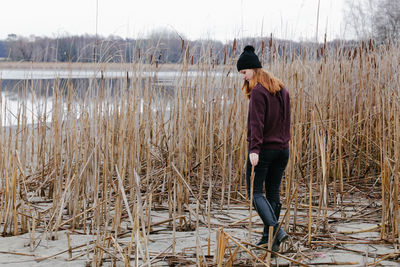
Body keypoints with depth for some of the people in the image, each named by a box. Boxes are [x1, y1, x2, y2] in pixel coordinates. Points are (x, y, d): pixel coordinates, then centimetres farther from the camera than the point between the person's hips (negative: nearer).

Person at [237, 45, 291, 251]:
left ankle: (276, 230, -20)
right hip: (282, 149, 8)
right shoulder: (282, 89, 13)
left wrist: (254, 149, -24)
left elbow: (257, 122, -20)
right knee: (273, 193, 12)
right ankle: (268, 238, 15)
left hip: (263, 149, -8)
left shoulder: (258, 91, -13)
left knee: (255, 192, -3)